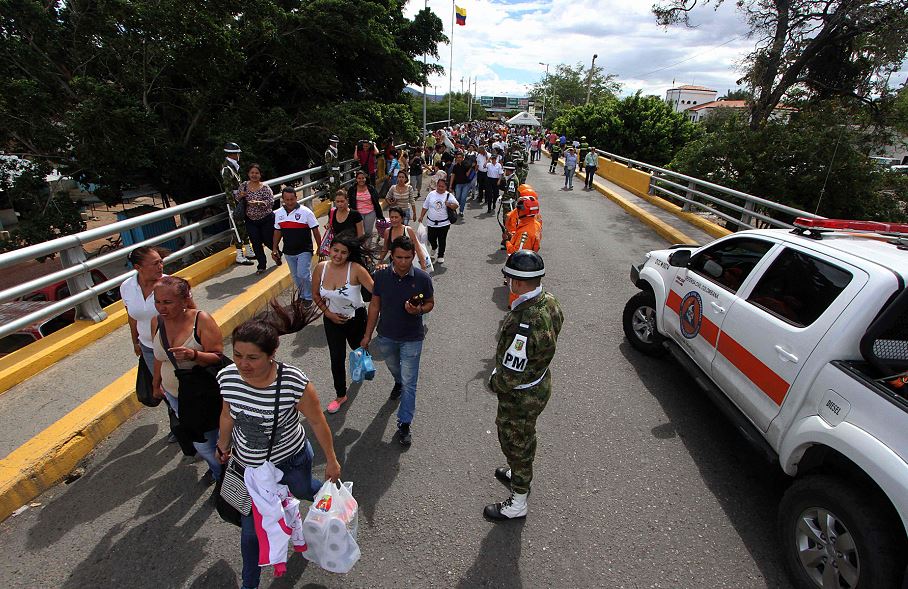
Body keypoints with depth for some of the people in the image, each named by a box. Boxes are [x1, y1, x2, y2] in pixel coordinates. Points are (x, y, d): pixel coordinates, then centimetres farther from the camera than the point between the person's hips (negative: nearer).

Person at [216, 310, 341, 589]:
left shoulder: (295, 383, -36)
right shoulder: (227, 377, -23)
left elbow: (317, 421, -20)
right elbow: (227, 413, 0)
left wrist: (331, 460, -7)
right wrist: (223, 446, 16)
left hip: (291, 461, -2)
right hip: (248, 465, 3)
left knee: (302, 491, 29)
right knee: (250, 529, 16)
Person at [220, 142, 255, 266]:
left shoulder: (233, 166, 14)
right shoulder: (226, 169, -15)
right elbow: (228, 190, -20)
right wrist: (233, 207, -22)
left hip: (239, 200, 9)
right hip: (233, 202, -9)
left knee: (244, 226, 14)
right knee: (238, 229, -5)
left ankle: (248, 252, 25)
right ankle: (240, 257, 1)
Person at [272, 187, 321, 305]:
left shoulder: (306, 212, -12)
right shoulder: (278, 213, 3)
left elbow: (315, 231, -8)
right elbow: (277, 231, 13)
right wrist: (274, 248, 11)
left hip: (304, 250, -5)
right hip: (288, 252, 5)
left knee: (303, 274, -11)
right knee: (296, 276, 14)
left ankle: (308, 297, 9)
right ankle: (302, 296, 31)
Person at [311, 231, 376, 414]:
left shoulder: (356, 269, -27)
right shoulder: (321, 268, -14)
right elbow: (315, 294, 1)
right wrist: (327, 313, -7)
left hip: (355, 318, -2)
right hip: (332, 319, 2)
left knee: (359, 348, 26)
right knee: (337, 359, 6)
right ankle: (341, 395, 27)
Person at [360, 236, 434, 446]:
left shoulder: (422, 278, -17)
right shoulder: (380, 276, -13)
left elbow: (430, 303, -2)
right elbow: (375, 305, -2)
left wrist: (419, 310, -26)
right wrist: (367, 335, 0)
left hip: (412, 338, -2)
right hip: (386, 336, 3)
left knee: (409, 383, 2)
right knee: (394, 368, 29)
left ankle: (404, 424, 16)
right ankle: (398, 382, 64)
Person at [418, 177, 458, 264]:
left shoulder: (449, 195, -3)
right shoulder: (431, 194, 3)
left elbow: (456, 205, -5)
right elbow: (425, 206, 9)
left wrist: (449, 205, -24)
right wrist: (421, 216, 6)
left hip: (444, 223, -2)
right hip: (431, 223, 2)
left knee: (442, 240, 5)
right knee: (431, 238, 8)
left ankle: (440, 256, 22)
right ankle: (434, 248, 42)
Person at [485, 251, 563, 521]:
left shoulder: (525, 323, -39)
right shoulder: (549, 301, -10)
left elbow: (511, 375, -34)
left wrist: (493, 382, -10)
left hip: (521, 396, -9)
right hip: (540, 380, 9)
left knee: (517, 443, 14)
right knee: (523, 436, 31)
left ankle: (517, 504, 38)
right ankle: (519, 473, 58)